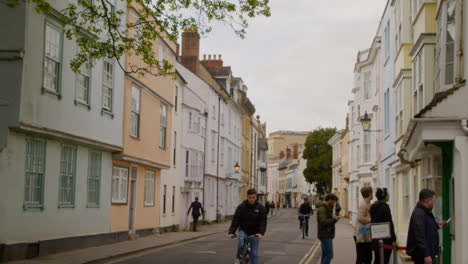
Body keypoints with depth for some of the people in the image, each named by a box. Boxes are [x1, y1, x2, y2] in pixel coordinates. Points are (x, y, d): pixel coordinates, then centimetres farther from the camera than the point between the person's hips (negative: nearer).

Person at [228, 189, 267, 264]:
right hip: (243, 230, -1)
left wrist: (261, 232, -27)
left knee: (254, 253, 0)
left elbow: (263, 221, -11)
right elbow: (235, 220, -12)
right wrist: (231, 232, -22)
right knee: (241, 244, -27)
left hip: (255, 232, 1)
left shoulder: (260, 208, -7)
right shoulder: (241, 207, -8)